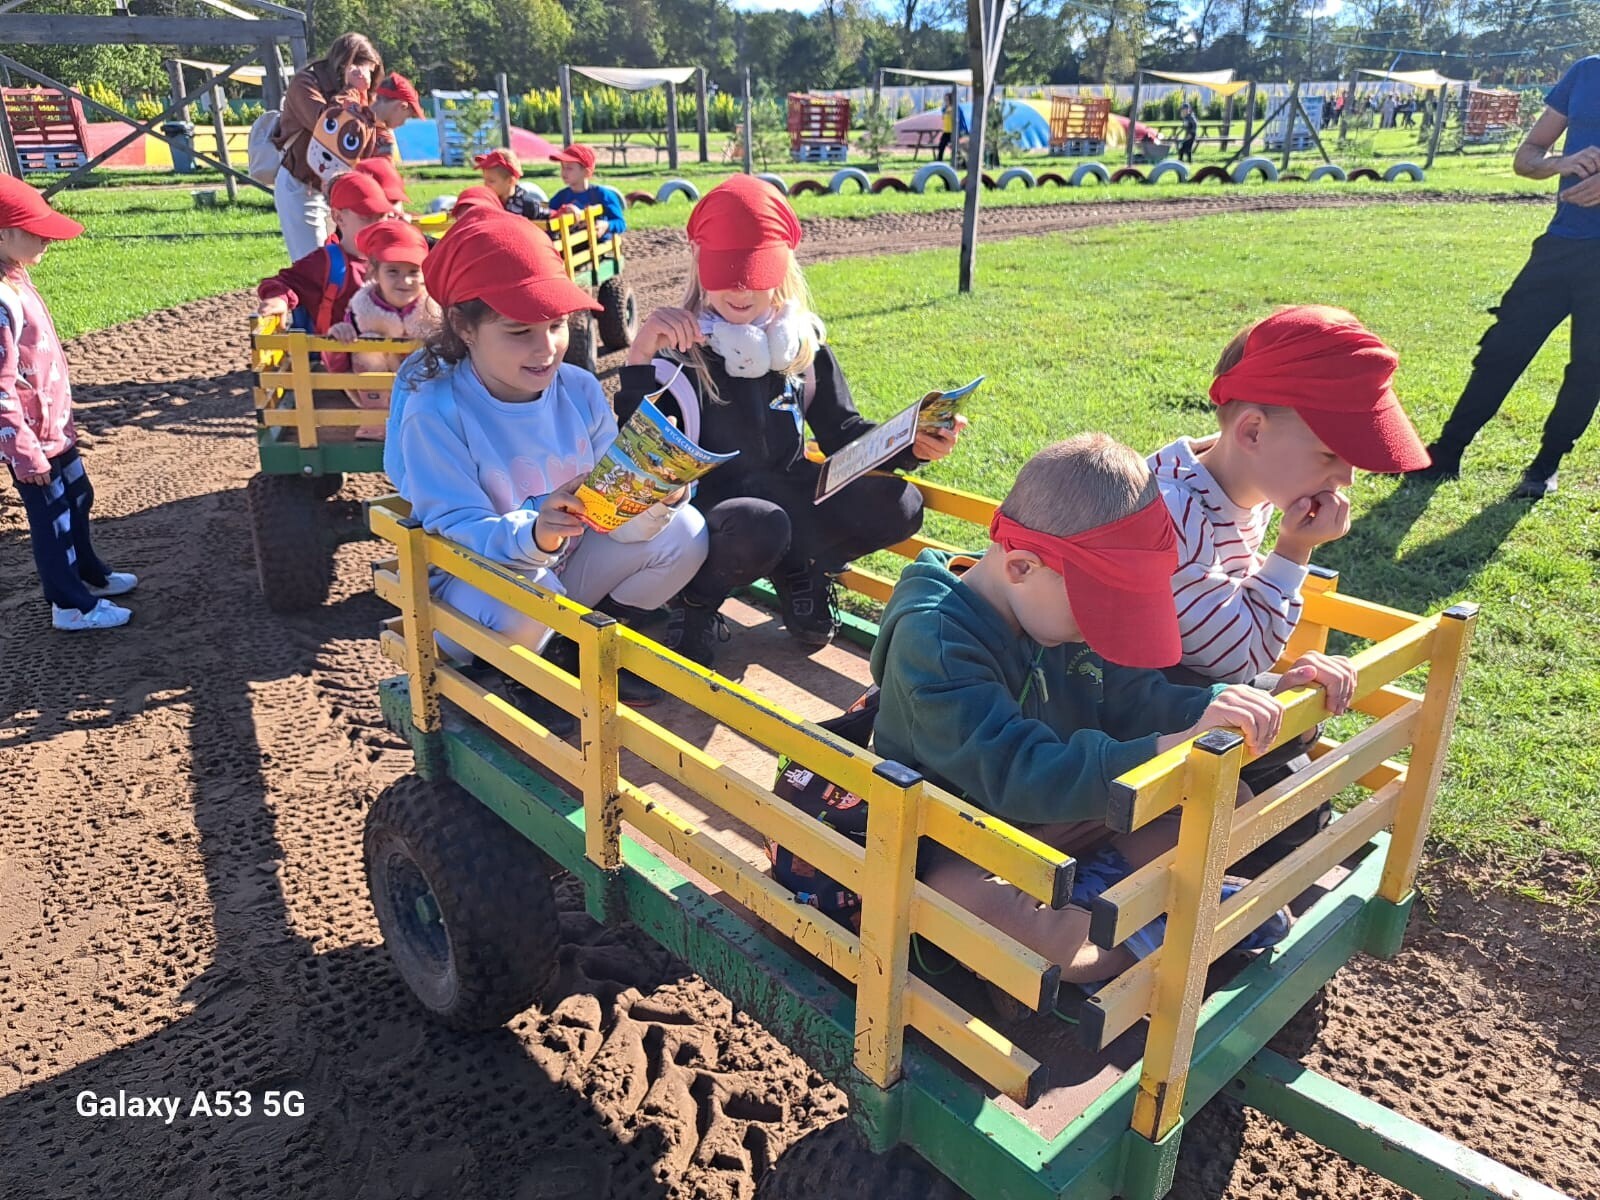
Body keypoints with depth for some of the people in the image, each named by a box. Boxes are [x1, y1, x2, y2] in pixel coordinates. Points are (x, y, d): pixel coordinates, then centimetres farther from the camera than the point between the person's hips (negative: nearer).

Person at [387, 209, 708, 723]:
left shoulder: (580, 389, -5)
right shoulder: (434, 415, -20)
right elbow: (455, 527, -26)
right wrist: (532, 535, -46)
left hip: (568, 563, 6)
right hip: (472, 580, -5)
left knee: (684, 531, -11)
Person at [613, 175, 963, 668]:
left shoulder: (803, 340, 2)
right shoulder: (676, 346, -12)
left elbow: (843, 432, 7)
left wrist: (911, 445, -12)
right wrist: (640, 359, -34)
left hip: (788, 495, 5)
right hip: (708, 504, -4)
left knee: (897, 505, -18)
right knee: (759, 527, -39)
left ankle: (798, 570, 6)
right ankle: (696, 602, -5)